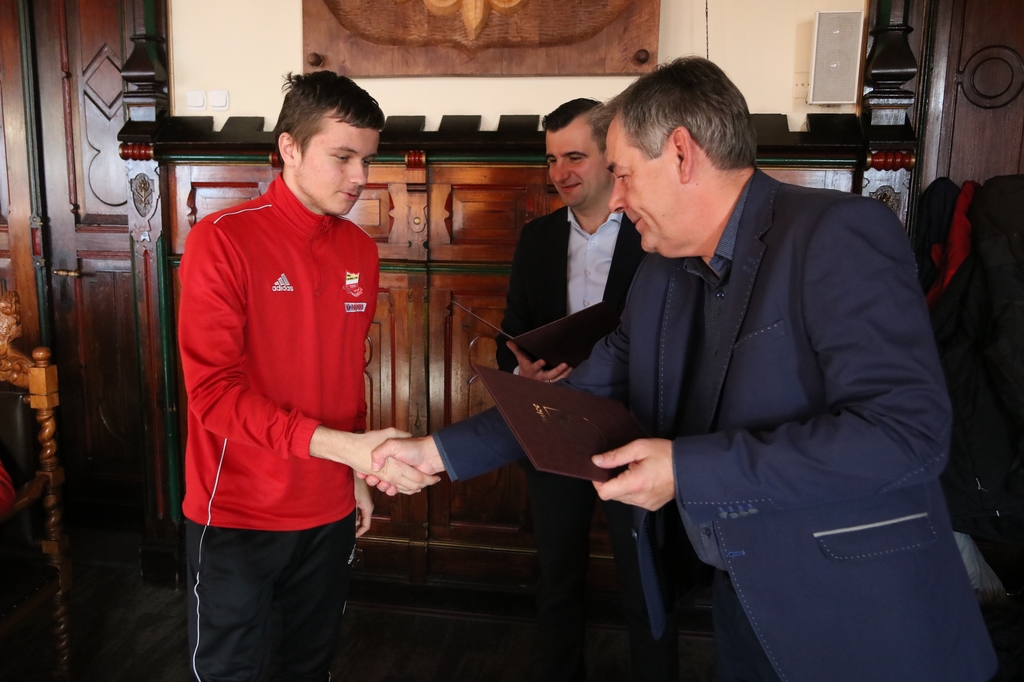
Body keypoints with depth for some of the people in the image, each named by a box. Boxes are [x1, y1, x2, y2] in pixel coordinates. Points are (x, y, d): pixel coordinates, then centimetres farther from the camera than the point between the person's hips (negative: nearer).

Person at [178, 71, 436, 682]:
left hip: (330, 513, 5)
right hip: (237, 516, -5)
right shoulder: (224, 240, -15)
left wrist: (360, 471, 12)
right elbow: (214, 390, -20)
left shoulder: (361, 250, 3)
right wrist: (341, 445, -28)